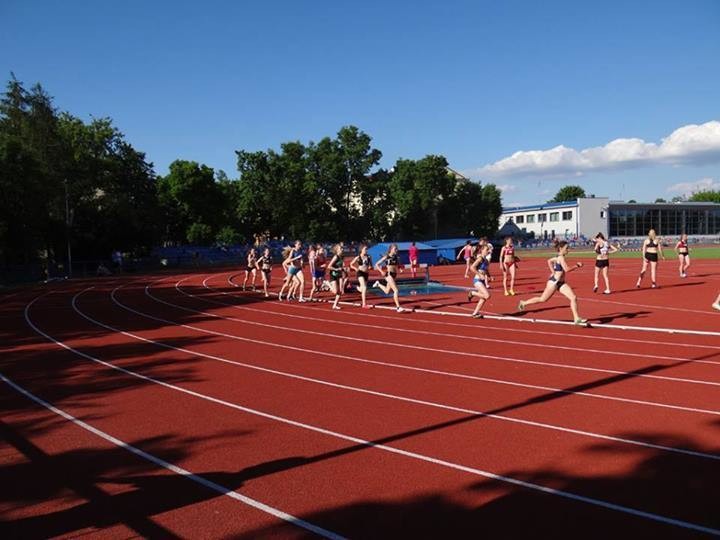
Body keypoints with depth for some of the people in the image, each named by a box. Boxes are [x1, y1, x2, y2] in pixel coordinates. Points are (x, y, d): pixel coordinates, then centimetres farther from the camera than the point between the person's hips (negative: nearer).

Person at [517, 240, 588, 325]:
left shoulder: (558, 257, 10)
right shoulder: (561, 257, -17)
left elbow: (549, 261, 26)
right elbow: (566, 270, -28)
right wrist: (577, 266, -17)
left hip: (561, 283, 9)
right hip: (554, 282, -9)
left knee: (574, 298, -4)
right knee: (543, 299, 4)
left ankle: (576, 318, -5)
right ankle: (524, 303, 23)